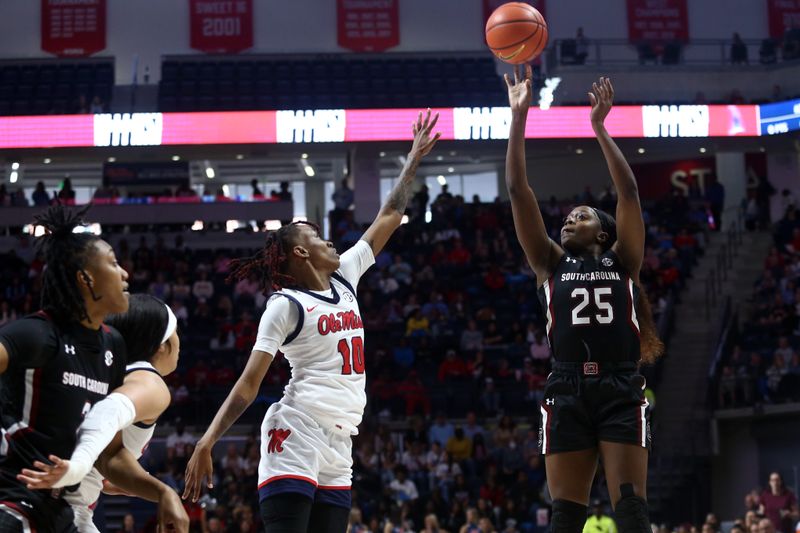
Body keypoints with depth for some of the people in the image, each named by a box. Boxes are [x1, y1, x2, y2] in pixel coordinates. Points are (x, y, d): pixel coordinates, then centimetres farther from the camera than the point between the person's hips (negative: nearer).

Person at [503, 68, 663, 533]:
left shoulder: (622, 261, 13)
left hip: (621, 390, -2)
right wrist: (519, 118, 4)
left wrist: (599, 126, -1)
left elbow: (628, 191, 2)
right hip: (568, 393, 2)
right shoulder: (551, 263, 16)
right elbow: (519, 190, 9)